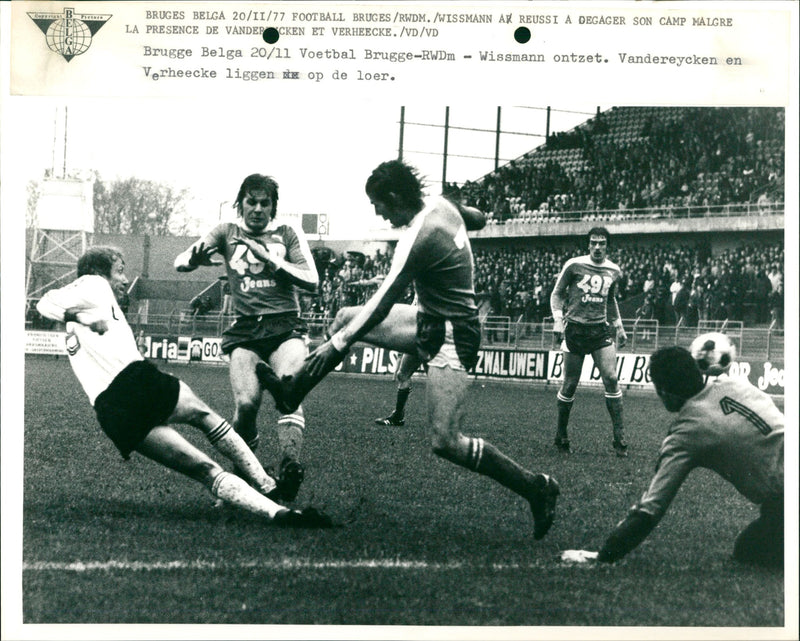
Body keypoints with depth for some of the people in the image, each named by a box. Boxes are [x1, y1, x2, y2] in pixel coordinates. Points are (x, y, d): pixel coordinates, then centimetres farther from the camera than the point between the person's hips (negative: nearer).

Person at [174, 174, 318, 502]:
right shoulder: (227, 232, 14)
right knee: (246, 403, -21)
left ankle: (289, 464, -43)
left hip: (285, 326, 0)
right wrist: (197, 255, -21)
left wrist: (271, 260, -7)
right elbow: (180, 262, 4)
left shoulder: (288, 233, 13)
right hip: (244, 330, 0)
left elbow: (312, 281, 4)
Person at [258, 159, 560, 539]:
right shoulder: (441, 205, -1)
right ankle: (291, 391, 22)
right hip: (430, 321, 10)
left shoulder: (417, 240, -26)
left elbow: (380, 305, -23)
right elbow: (479, 219, 22)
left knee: (445, 443, -13)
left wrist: (337, 344, -15)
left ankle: (536, 488, -2)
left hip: (450, 338, -10)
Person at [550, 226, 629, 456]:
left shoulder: (614, 271, 9)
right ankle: (561, 435, 18)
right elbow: (557, 293, 4)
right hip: (575, 330, -3)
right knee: (570, 384, 0)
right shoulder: (574, 265, -3)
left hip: (600, 330, 3)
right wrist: (558, 323, -6)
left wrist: (619, 327, 23)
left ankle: (619, 437, -6)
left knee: (611, 379, -10)